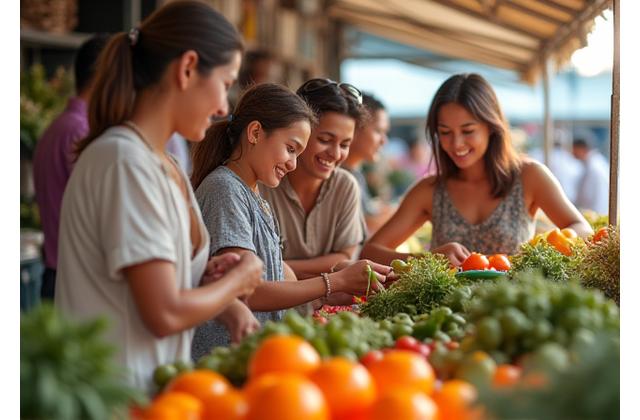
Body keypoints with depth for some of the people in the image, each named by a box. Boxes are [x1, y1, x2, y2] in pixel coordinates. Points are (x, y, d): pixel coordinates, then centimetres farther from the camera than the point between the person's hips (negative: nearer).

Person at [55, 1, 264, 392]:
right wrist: (239, 279, -5)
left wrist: (204, 276, -3)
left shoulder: (165, 167, 10)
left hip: (156, 382, 8)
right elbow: (165, 314, -20)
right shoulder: (126, 160, -17)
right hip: (121, 394, -8)